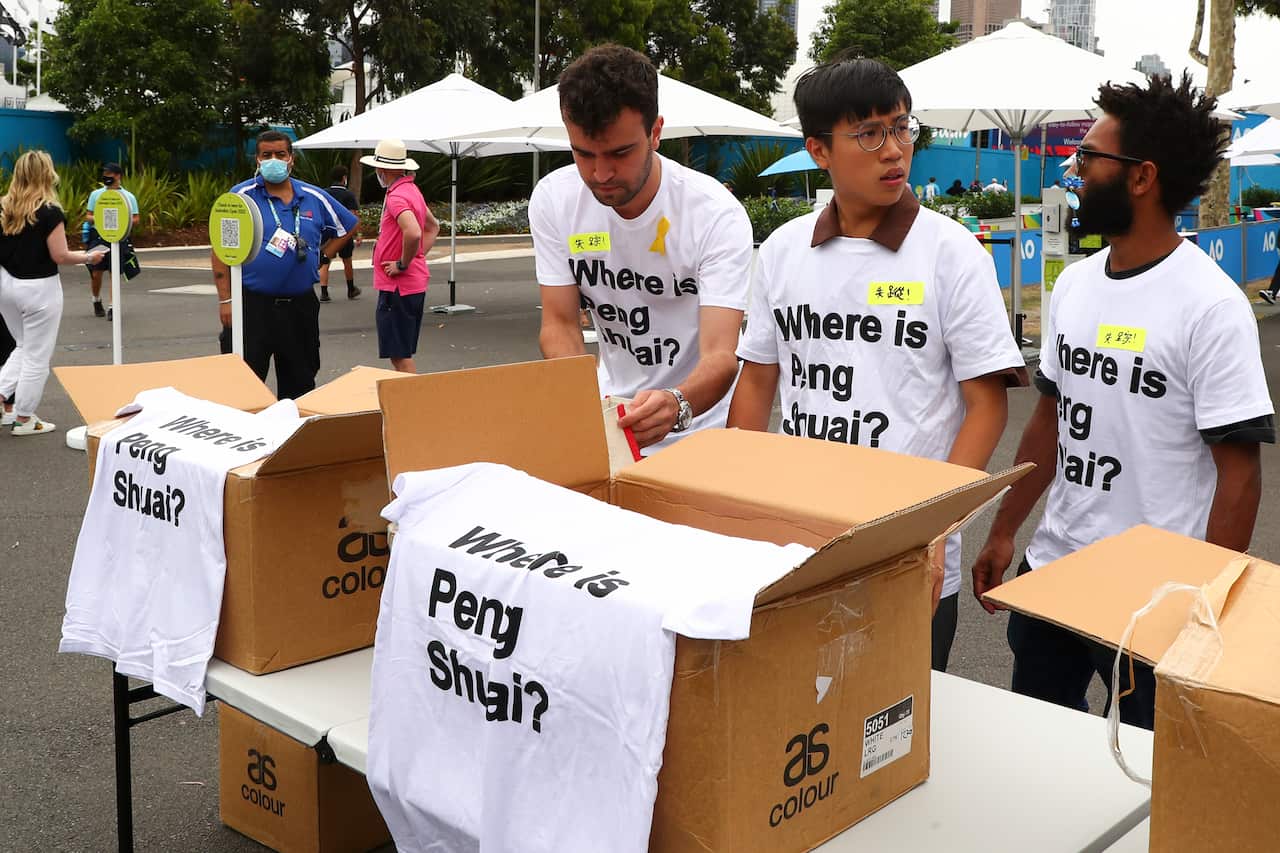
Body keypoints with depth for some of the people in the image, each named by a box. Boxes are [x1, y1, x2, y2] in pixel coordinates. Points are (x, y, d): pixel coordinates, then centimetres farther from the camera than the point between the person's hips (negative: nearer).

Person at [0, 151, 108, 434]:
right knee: (37, 356, 7)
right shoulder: (49, 211, -16)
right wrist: (88, 257, 0)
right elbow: (59, 255, -16)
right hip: (39, 288, -6)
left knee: (23, 347, 25)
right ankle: (24, 419, 15)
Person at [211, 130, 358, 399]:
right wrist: (225, 300, -9)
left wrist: (322, 255, 10)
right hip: (252, 304, -3)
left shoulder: (314, 197, 6)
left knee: (299, 382, 13)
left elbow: (347, 227, 22)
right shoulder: (242, 195, -4)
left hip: (301, 305, 4)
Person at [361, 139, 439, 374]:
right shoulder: (412, 190, 13)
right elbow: (433, 227, 27)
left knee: (400, 356, -5)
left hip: (398, 286, -10)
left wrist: (403, 264, -21)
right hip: (415, 283, 10)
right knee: (401, 354, 18)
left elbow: (413, 233, -35)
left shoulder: (397, 196, -17)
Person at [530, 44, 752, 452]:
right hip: (610, 420, 3)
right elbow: (560, 324, -4)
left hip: (700, 428, -3)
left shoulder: (717, 214, -18)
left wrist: (676, 405, -46)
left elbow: (720, 355, -24)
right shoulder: (552, 200, -7)